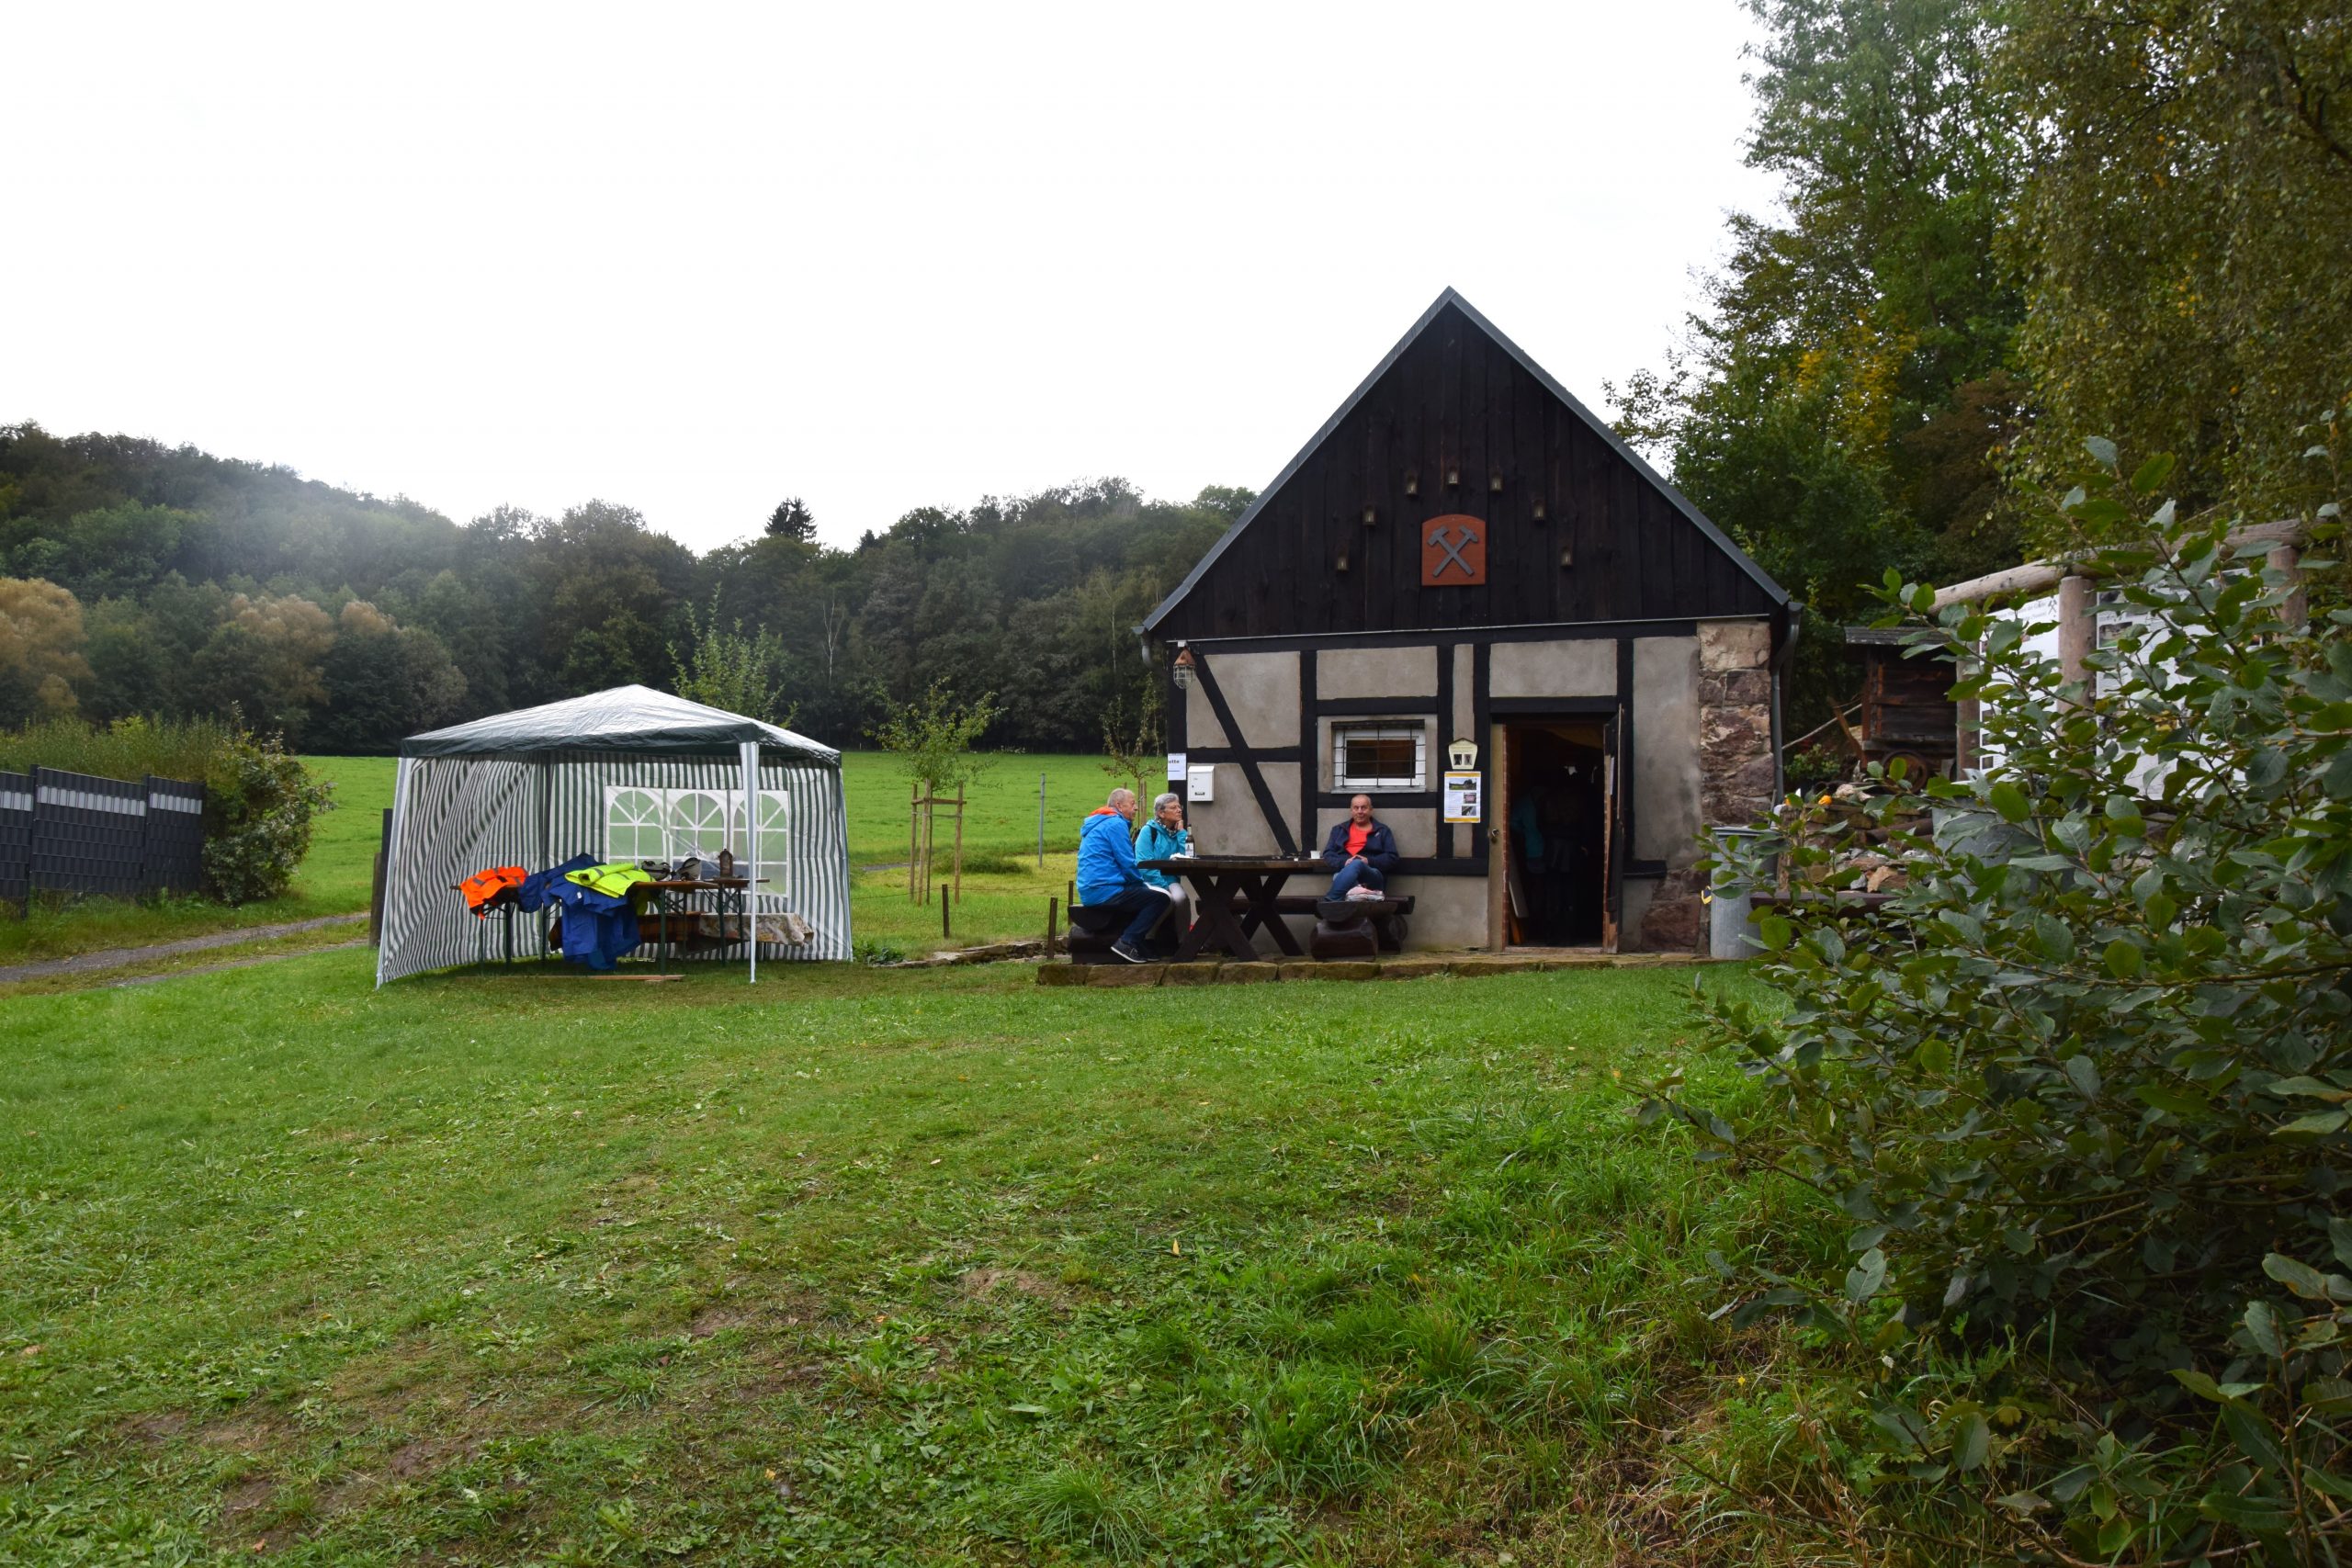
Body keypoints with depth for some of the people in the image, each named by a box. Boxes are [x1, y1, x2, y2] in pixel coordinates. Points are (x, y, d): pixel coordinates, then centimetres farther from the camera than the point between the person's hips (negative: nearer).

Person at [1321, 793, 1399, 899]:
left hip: (1373, 877, -2)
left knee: (1357, 864, -40)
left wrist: (1369, 861, -8)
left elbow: (1392, 858, 10)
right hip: (1344, 874, 2)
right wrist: (1344, 862, -7)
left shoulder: (1382, 831, 20)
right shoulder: (1339, 829, 26)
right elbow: (1328, 855, 15)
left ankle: (1329, 901, -52)